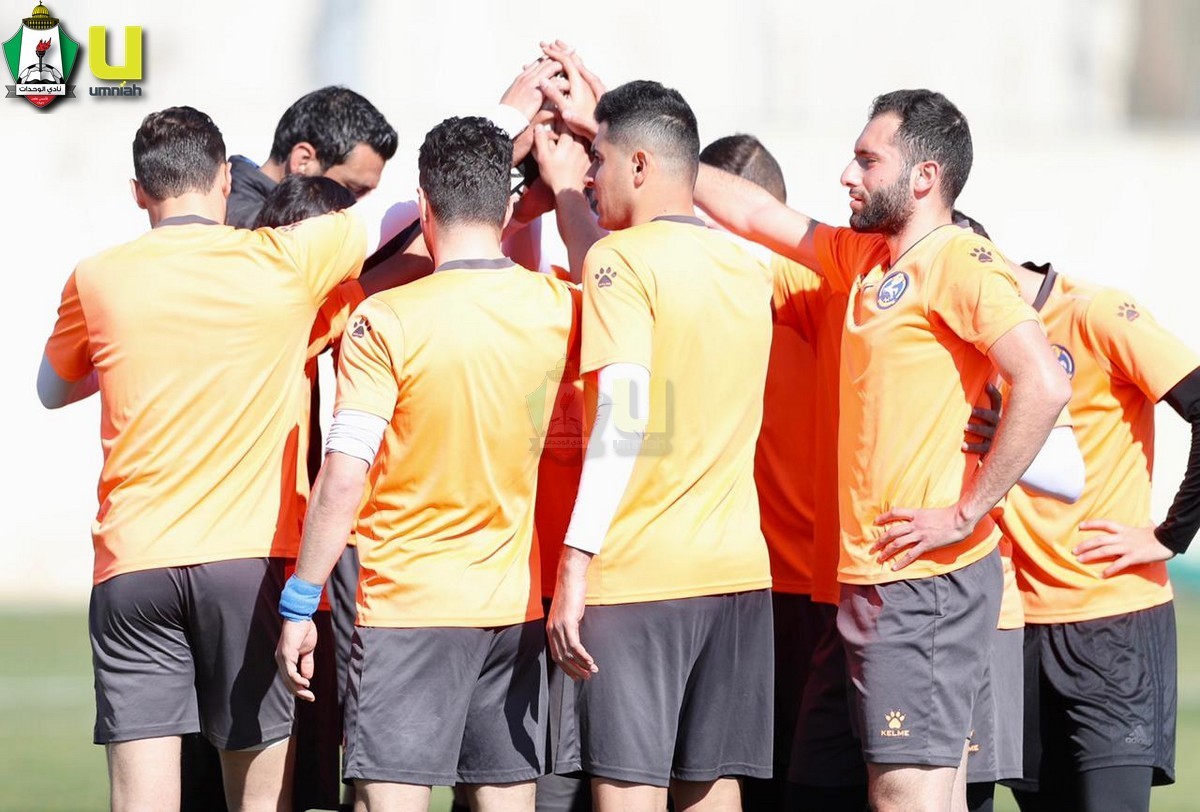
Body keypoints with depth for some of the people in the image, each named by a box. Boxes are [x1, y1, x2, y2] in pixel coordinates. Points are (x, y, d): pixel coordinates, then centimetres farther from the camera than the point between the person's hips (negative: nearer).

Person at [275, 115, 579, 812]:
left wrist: (299, 605, -9)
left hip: (409, 606, -5)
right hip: (516, 607, 5)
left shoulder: (389, 321, -12)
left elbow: (344, 477, -15)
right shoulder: (555, 307, 1)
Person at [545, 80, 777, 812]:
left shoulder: (623, 258, -8)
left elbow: (623, 415, -18)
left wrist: (575, 563, -19)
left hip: (638, 573, -7)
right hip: (736, 567, 7)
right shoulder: (747, 270, 12)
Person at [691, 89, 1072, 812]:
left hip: (925, 577, -9)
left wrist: (966, 513, -19)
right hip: (879, 577, 9)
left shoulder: (959, 261, -10)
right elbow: (756, 215, 25)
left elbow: (1044, 385, -22)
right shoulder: (866, 258, 16)